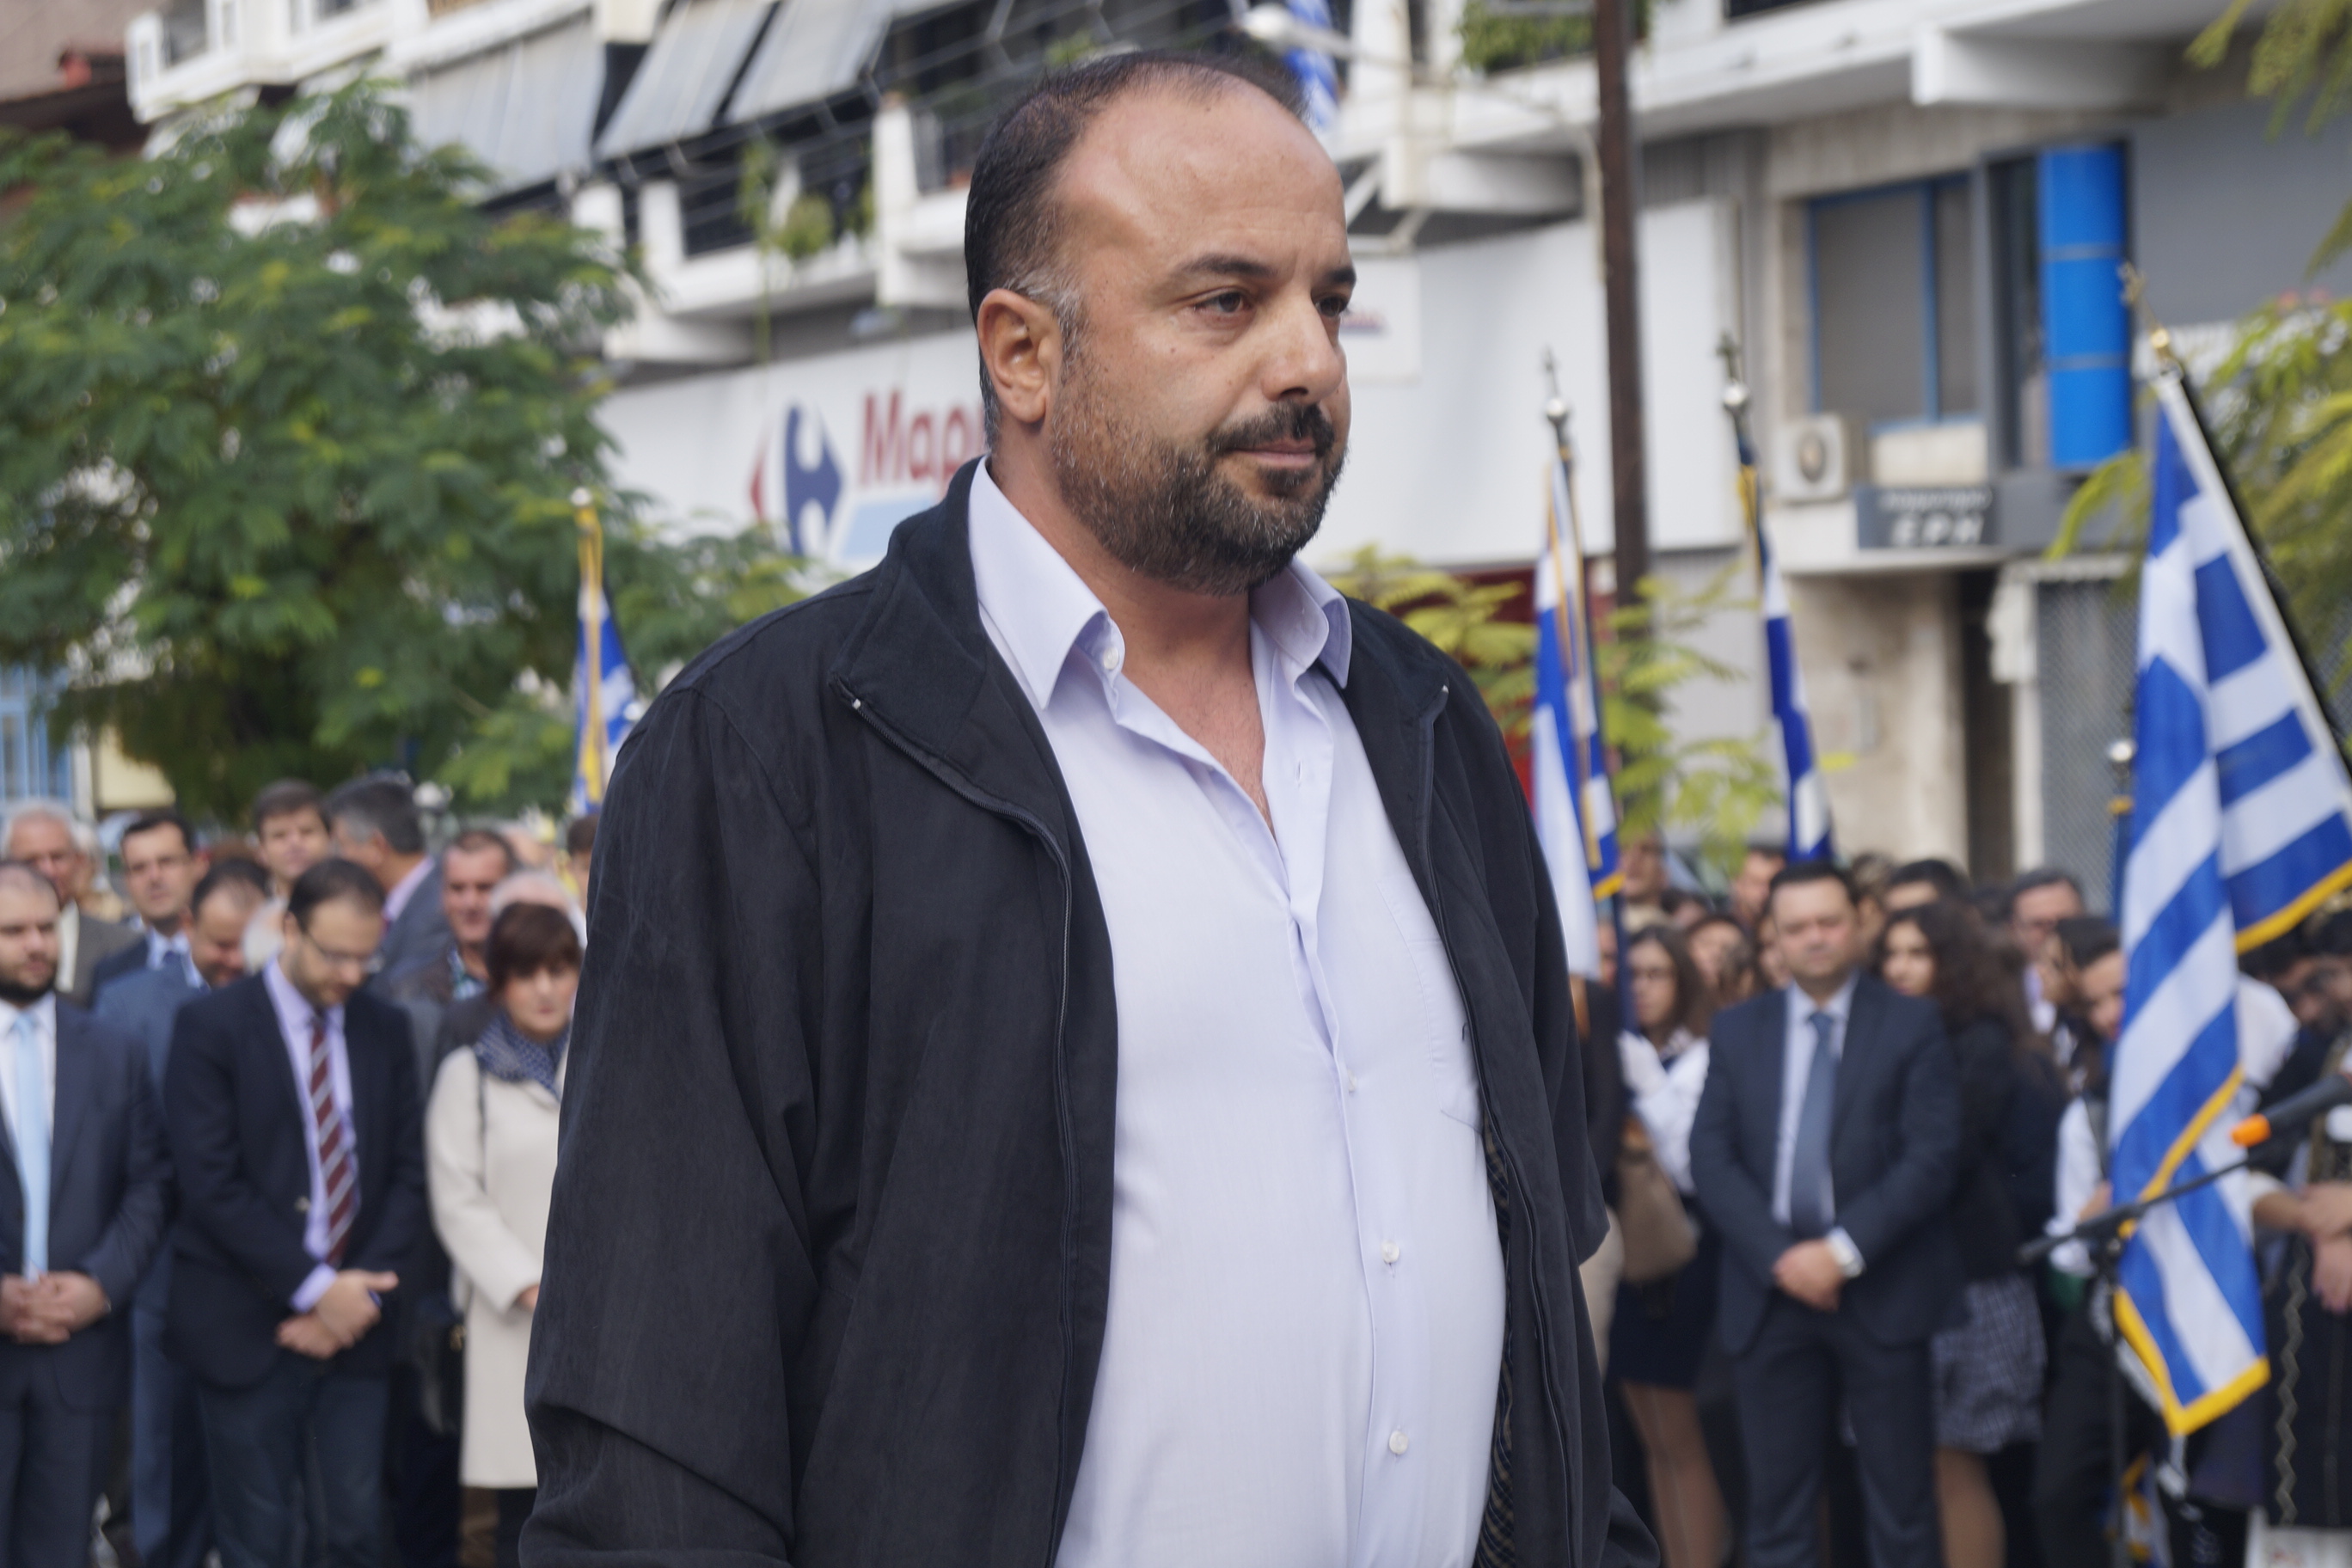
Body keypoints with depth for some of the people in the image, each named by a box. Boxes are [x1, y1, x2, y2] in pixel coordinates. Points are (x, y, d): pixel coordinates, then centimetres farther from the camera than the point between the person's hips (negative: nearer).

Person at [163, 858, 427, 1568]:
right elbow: (211, 1183, -11)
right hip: (246, 1329, -4)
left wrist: (362, 1290, -5)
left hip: (350, 1323, 4)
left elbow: (408, 1173, 9)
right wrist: (314, 1288, -13)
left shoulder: (385, 1029, 10)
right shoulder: (212, 1025, -5)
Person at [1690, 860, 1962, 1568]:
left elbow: (1933, 1155, -6)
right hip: (1771, 1292, 2)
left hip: (1880, 1290, -2)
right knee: (1776, 1502, 3)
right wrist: (1778, 1257, -10)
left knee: (1901, 1505, 1)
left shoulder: (1912, 1024, 2)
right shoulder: (1738, 1030, 11)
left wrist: (1844, 1251, -14)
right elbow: (1711, 1156, 3)